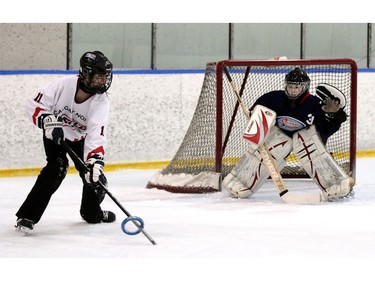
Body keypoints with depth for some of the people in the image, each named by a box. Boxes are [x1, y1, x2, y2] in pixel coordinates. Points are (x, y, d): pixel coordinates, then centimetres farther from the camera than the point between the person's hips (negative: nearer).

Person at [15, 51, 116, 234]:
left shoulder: (101, 102, -25)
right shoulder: (64, 85, -30)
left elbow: (96, 134, -36)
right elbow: (34, 105, -23)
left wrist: (95, 161, -50)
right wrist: (48, 121, -39)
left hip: (80, 137, 3)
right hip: (55, 133, -3)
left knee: (94, 174, -4)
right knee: (57, 167, -25)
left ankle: (91, 212, 30)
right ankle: (26, 217, -23)